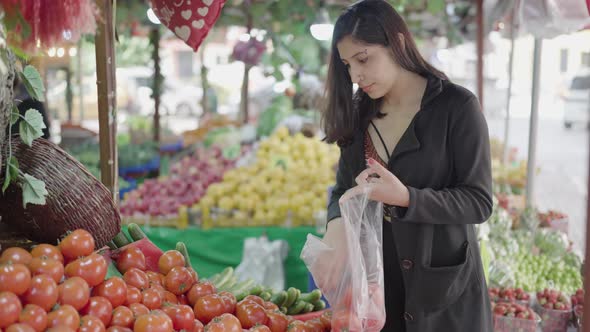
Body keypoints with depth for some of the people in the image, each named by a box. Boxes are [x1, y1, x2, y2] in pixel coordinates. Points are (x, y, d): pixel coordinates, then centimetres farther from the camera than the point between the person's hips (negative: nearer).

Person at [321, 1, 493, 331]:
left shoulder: (456, 106, -10)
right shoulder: (357, 115, 5)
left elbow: (479, 201, -13)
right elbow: (343, 189, 8)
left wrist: (405, 198, -27)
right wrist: (337, 223, -15)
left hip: (442, 289, -4)